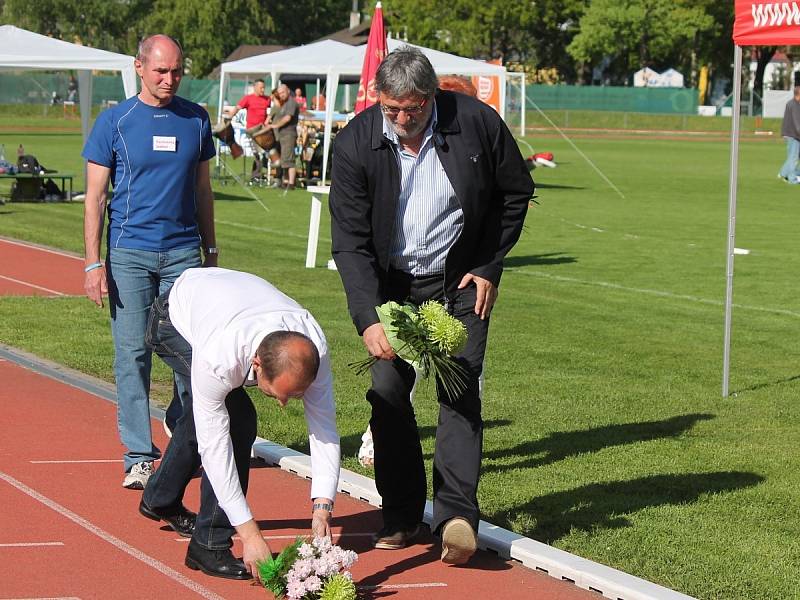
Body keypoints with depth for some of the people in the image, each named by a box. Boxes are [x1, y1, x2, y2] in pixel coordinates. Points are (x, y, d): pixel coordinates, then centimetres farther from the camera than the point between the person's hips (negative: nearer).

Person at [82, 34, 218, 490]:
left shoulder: (195, 119, 8)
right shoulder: (115, 122, 0)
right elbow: (95, 196, 0)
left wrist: (211, 252, 15)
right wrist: (94, 263, -6)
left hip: (184, 252, 2)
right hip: (130, 254, -2)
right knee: (133, 355, -1)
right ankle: (139, 456, 4)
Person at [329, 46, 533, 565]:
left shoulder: (477, 123, -17)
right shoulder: (355, 145, -17)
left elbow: (516, 192, 0)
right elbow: (350, 241, -15)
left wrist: (488, 268, -3)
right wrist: (368, 319, -26)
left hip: (462, 281, -1)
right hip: (392, 284, 1)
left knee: (461, 389, -12)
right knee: (388, 392, -3)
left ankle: (456, 515, -16)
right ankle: (401, 516, 9)